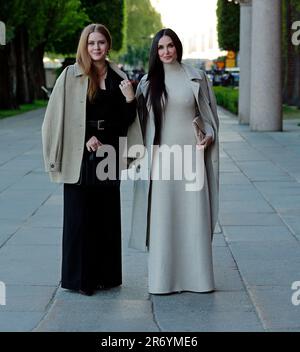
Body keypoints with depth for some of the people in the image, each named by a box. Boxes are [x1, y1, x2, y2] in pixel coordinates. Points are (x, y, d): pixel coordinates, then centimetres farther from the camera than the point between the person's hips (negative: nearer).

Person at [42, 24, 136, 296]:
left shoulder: (118, 77, 9)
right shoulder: (71, 75, -1)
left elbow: (125, 121, 12)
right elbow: (58, 116, -3)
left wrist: (130, 99, -7)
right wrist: (86, 138, -11)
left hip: (109, 152, 4)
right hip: (80, 154, -3)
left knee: (107, 213, 8)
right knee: (80, 214, 1)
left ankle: (106, 274, 18)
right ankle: (79, 276, 10)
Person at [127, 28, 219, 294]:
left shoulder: (196, 78, 5)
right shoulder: (148, 82, 7)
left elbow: (210, 112, 11)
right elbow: (140, 121, 10)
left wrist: (209, 136, -6)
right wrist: (137, 154, 5)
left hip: (191, 154, 0)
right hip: (160, 156, 1)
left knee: (193, 215, 1)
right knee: (162, 217, 2)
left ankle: (197, 275, 11)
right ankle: (163, 277, 10)